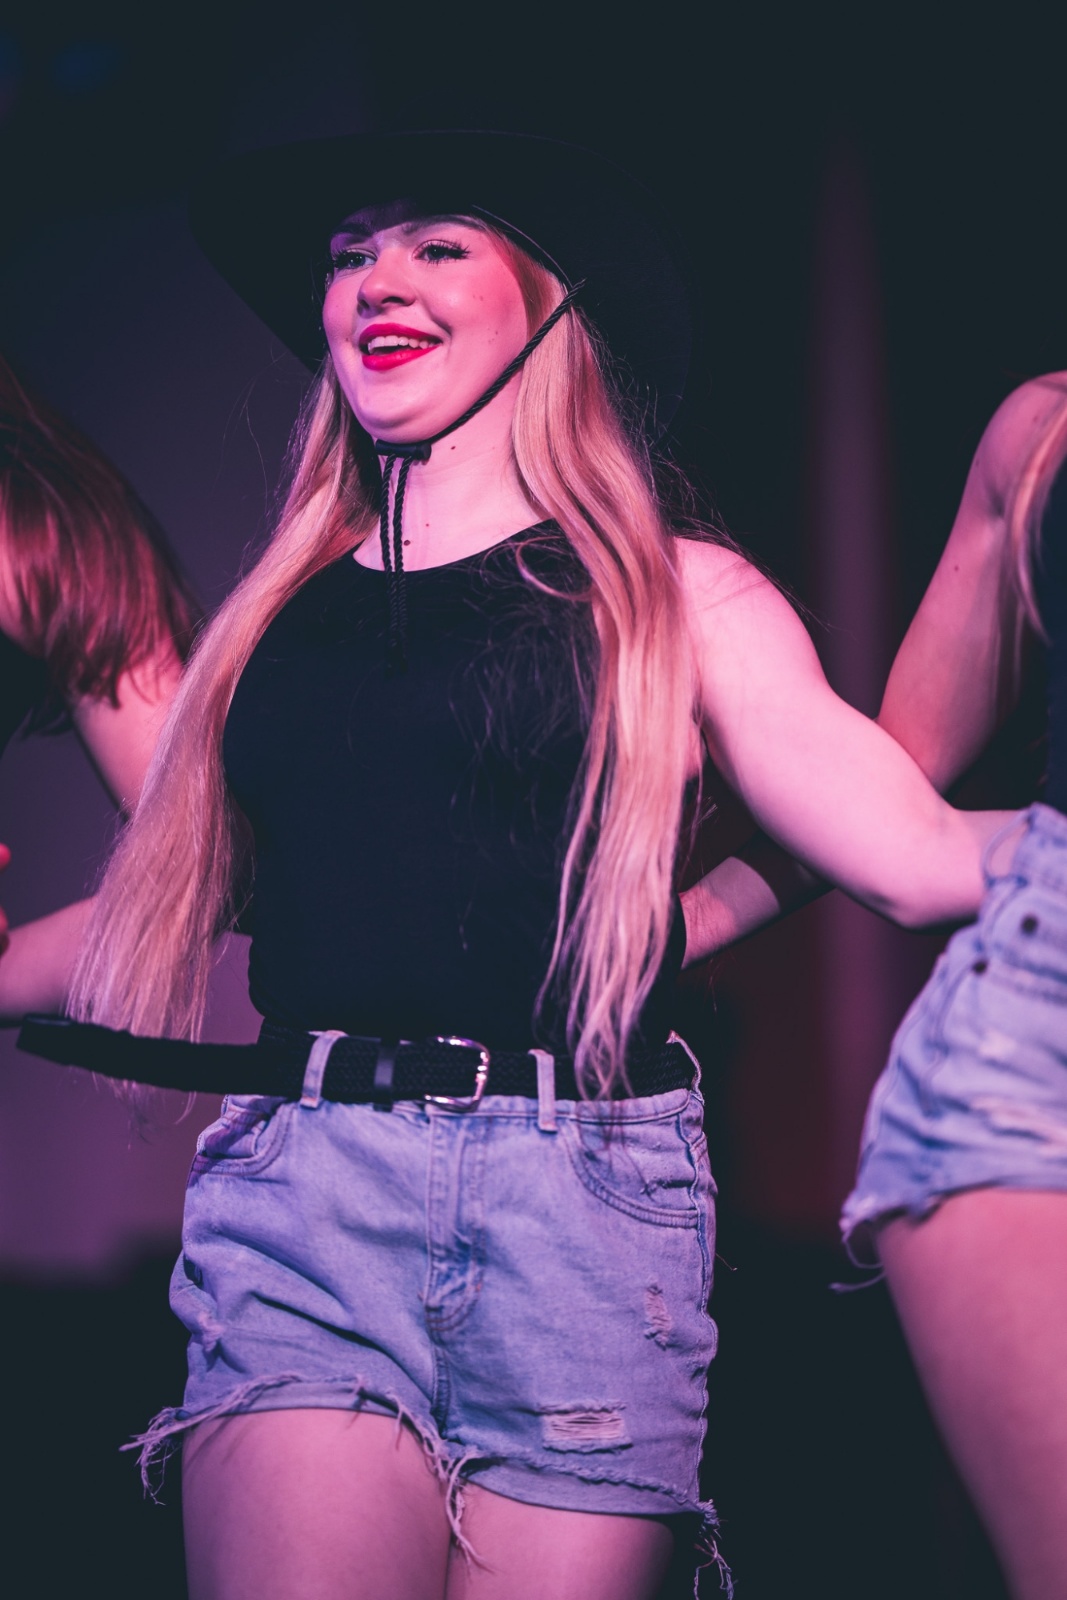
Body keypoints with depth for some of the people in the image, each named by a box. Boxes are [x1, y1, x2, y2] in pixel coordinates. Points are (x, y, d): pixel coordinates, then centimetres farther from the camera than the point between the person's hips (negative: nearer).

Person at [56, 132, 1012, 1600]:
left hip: (584, 1195, -1)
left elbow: (920, 858, 2)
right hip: (297, 1184, 2)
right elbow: (179, 886, 23)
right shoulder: (277, 613, 18)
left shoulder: (677, 599, 9)